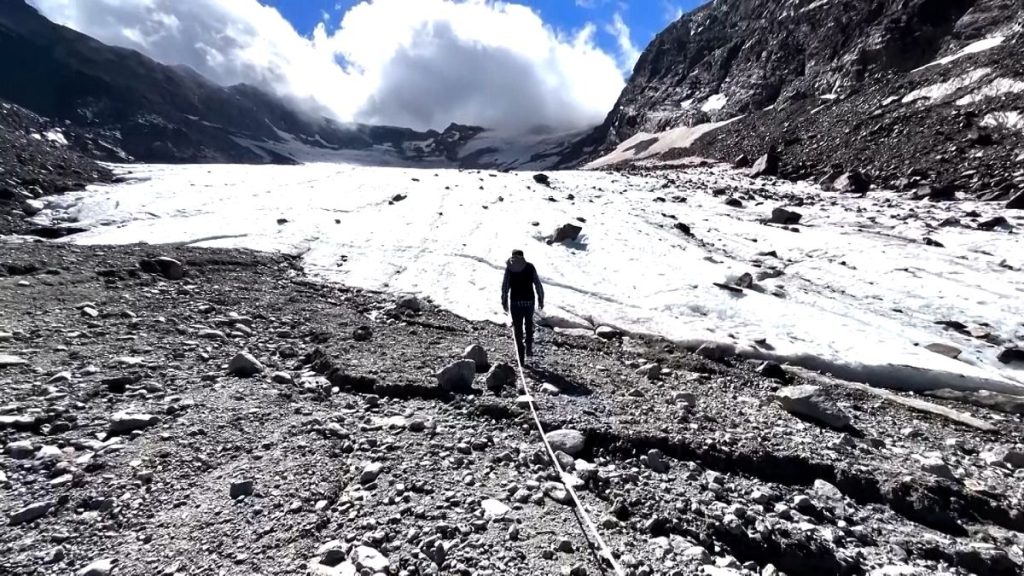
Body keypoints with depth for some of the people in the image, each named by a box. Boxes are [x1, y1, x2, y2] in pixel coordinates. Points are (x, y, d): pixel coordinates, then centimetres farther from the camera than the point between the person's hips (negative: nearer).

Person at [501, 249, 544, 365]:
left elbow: (505, 286, -4)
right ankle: (528, 348, 17)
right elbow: (537, 284, 1)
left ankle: (521, 357, 9)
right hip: (529, 301, 1)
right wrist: (541, 299, 8)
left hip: (515, 302, -1)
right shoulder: (530, 267, 3)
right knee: (529, 324, 25)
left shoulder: (509, 267, 0)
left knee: (518, 329, 8)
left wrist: (504, 302, 3)